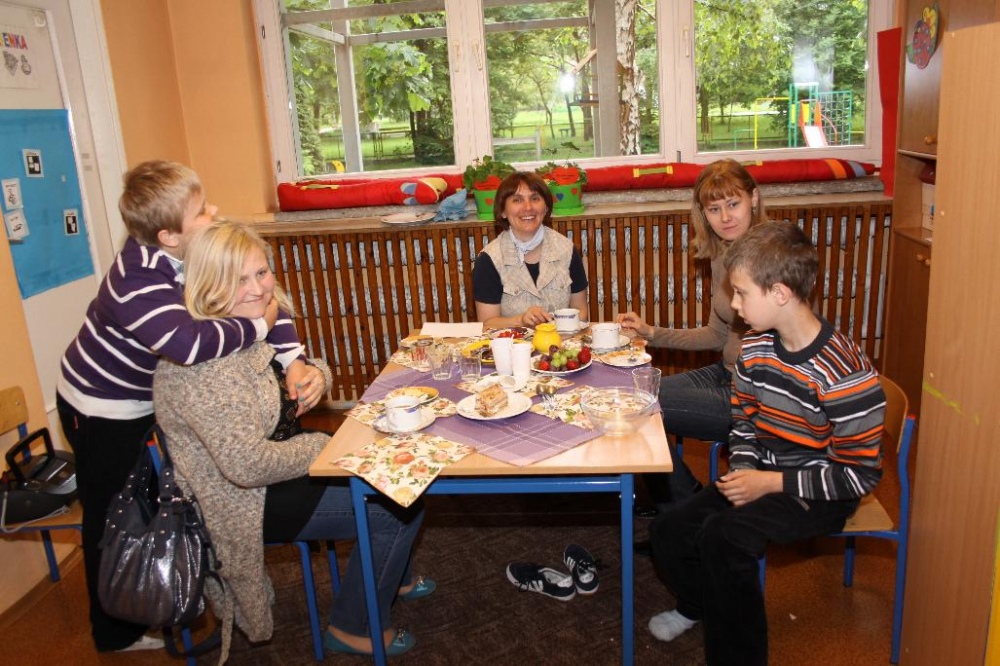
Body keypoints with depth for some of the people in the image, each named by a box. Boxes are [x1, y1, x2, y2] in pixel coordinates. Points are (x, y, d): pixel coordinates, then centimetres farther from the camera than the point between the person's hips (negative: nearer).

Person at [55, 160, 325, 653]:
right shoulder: (136, 283, -37)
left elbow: (264, 300, -12)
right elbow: (190, 343, -54)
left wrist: (294, 362, -28)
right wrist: (257, 327, -37)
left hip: (147, 400, 7)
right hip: (100, 410, -7)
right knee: (113, 519, 11)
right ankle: (116, 633, 34)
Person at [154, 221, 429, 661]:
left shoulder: (250, 327, -1)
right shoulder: (198, 361, -30)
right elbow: (246, 463, -32)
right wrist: (321, 447, -19)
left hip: (277, 465, 10)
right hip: (250, 501, -9)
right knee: (400, 509, -8)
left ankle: (390, 577, 36)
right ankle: (354, 629, 13)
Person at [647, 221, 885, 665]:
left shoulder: (843, 371, -25)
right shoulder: (755, 347, -2)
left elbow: (861, 474, -20)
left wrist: (771, 482, -22)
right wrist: (743, 470, -8)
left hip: (819, 494, -7)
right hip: (763, 477, 7)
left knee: (722, 536, -29)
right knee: (668, 532, -2)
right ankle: (699, 605, 31)